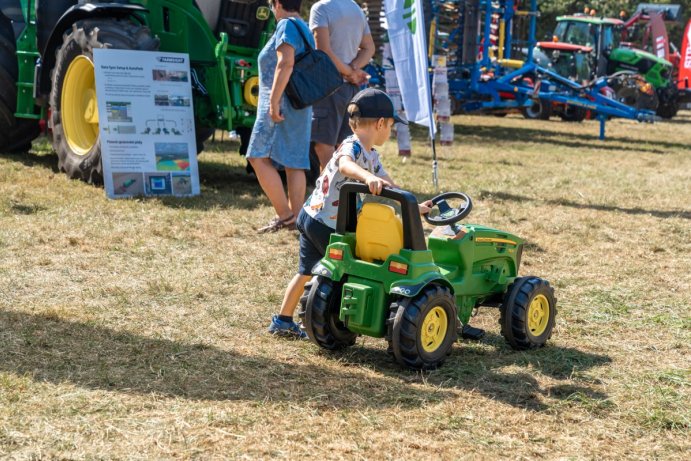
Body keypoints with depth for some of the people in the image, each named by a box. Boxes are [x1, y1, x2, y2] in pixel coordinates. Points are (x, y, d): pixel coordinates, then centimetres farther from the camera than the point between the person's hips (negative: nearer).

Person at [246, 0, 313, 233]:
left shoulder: (286, 25, -9)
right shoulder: (304, 28, 20)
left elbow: (285, 64, -21)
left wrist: (274, 101, -23)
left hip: (282, 103, -10)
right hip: (300, 106, 10)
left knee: (259, 157, -8)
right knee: (294, 162, 6)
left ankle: (284, 214, -11)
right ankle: (296, 217, 5)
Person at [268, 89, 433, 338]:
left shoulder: (371, 156, 9)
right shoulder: (351, 147, -22)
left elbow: (388, 185, 17)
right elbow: (345, 165, -47)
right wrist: (368, 177, -66)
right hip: (323, 222, -9)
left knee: (306, 271, 17)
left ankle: (283, 321, 27)